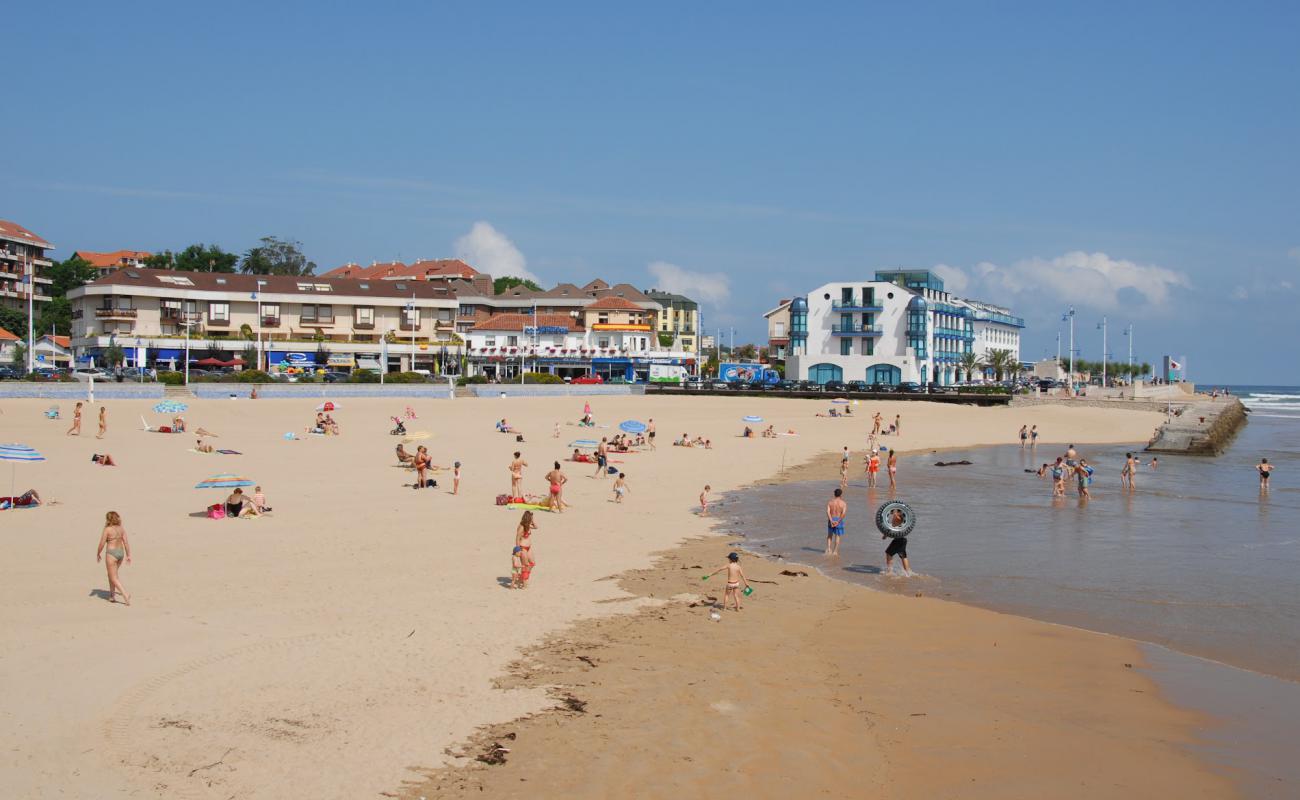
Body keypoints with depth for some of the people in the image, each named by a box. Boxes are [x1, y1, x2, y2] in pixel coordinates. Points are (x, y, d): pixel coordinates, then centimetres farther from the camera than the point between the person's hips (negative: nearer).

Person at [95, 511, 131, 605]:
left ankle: (126, 595, -15)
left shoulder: (107, 529, -13)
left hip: (111, 553, -7)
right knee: (111, 575, 24)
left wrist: (98, 554, 5)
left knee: (114, 578, -1)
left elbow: (102, 544, -10)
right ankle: (111, 596, 28)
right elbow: (126, 542, 2)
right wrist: (128, 555, 7)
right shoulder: (121, 528, 3)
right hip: (120, 552, 7)